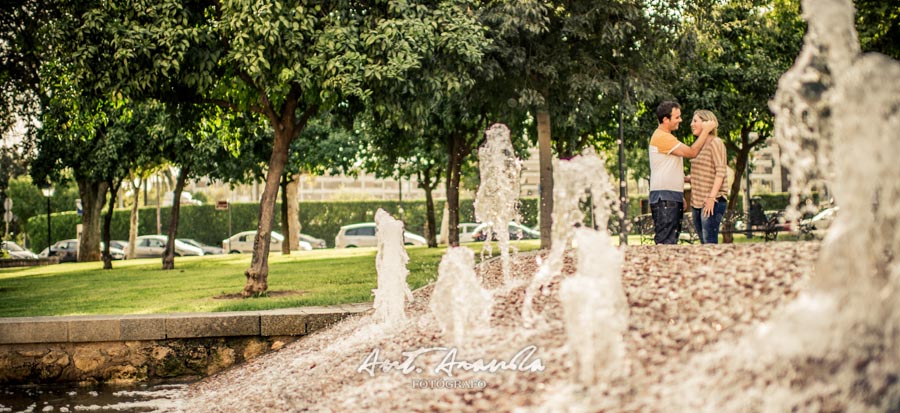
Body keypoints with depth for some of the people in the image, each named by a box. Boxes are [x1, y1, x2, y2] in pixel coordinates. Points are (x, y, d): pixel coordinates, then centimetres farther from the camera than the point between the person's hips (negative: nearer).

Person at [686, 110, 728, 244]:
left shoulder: (715, 143, -6)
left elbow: (721, 171, -14)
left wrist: (711, 197, -22)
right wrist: (684, 178, 6)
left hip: (712, 202, -8)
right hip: (697, 202, 8)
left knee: (710, 242, -13)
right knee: (704, 243, 7)